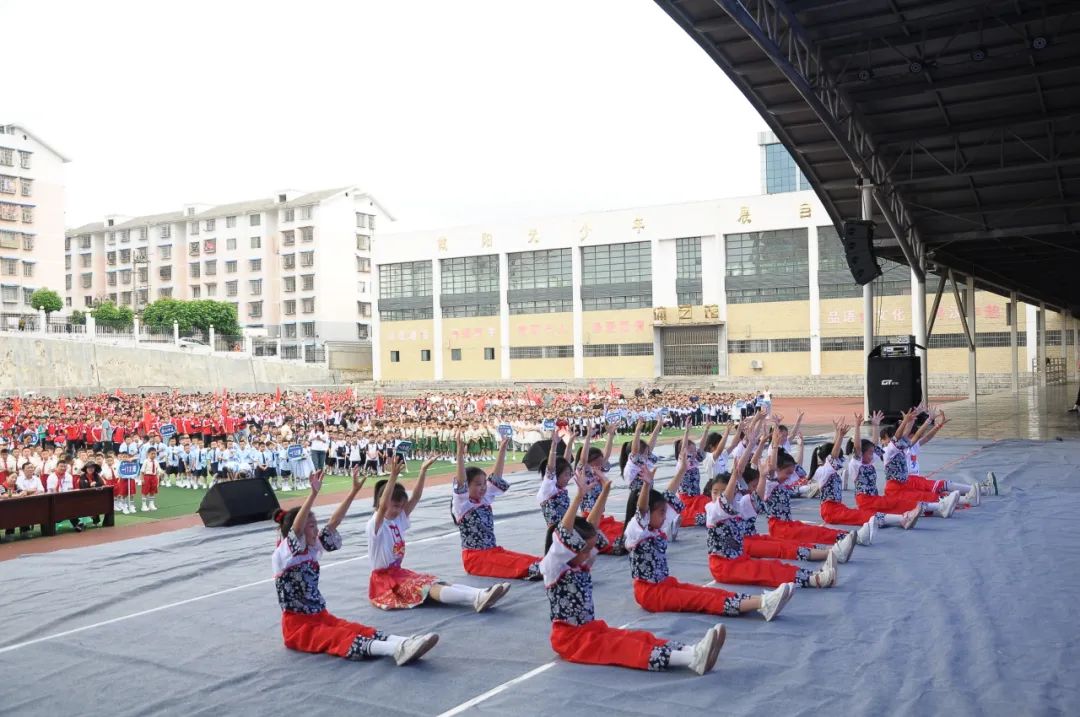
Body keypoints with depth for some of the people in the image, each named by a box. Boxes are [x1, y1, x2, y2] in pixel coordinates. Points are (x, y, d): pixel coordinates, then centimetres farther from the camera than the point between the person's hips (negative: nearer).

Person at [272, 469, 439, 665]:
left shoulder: (311, 549, 8)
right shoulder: (282, 555, -13)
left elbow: (334, 523, 6)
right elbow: (296, 528, -31)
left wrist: (354, 491, 0)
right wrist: (314, 493, -43)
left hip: (321, 617, 8)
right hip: (298, 626, -8)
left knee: (359, 630, -19)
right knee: (340, 638, -31)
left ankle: (405, 644, -43)